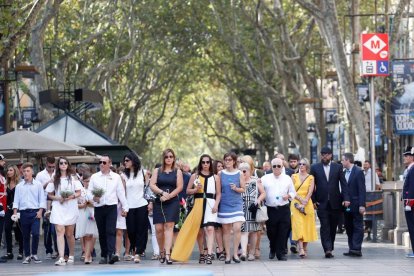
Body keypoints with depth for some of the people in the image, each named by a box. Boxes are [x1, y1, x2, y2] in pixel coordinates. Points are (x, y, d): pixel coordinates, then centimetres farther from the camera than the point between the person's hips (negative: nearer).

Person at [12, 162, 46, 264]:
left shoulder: (38, 185, 4)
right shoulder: (19, 186, 10)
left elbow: (42, 199, 3)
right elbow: (16, 200, 9)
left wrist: (40, 211, -8)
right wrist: (15, 212, -1)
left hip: (35, 212, -2)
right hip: (23, 212, 2)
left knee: (35, 233, -14)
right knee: (25, 236, 5)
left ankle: (34, 254, 2)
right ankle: (27, 256, 14)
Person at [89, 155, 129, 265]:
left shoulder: (116, 177, 9)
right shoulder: (94, 177, 10)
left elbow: (121, 193, 9)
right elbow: (89, 191, 10)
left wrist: (125, 207, 6)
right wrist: (93, 197, -12)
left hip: (111, 207, -2)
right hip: (98, 208, 2)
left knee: (111, 231, -14)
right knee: (102, 233, 5)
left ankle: (111, 254, -24)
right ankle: (104, 255, 12)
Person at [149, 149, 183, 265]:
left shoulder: (177, 171, 8)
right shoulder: (157, 171, 12)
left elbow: (179, 187, 0)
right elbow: (152, 185, 2)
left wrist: (168, 196, -11)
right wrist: (162, 192, -14)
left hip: (172, 202, -2)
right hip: (159, 202, 2)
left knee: (169, 226, -13)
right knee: (159, 228, -3)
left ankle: (167, 254, -21)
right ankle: (161, 252, 13)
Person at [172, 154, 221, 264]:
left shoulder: (215, 177, 10)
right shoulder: (195, 176, 12)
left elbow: (218, 193, 9)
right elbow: (188, 190, 12)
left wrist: (216, 205, -6)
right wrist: (196, 189, -7)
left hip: (210, 204, -2)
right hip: (198, 204, 2)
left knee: (210, 228, -17)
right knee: (199, 230, 5)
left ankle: (209, 255, -24)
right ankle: (202, 254, 18)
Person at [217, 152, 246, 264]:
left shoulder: (239, 174, 3)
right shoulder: (220, 174, 5)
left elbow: (243, 189, 7)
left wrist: (236, 188, -13)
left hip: (236, 204, -1)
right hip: (224, 204, 1)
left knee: (237, 228, -14)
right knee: (226, 230, 3)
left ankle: (235, 253, -2)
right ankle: (227, 255, 9)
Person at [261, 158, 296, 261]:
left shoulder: (287, 178, 11)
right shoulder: (265, 178, 6)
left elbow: (293, 192, 14)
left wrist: (288, 196, -6)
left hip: (284, 209, 0)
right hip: (270, 209, 0)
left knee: (283, 233, -4)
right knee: (271, 233, 5)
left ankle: (281, 253, 3)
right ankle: (273, 250, 28)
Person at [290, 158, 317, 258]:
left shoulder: (310, 178, 7)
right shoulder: (294, 176, 8)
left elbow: (310, 192, -2)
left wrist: (304, 203, -13)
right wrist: (300, 199, -12)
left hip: (307, 204, 1)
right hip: (296, 203, -1)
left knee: (307, 226, 1)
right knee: (298, 225, -13)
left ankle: (305, 248, 11)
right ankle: (301, 249, -23)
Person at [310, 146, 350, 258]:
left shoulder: (338, 167, 6)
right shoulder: (315, 168, 5)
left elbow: (343, 184, 2)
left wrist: (346, 198, -9)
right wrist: (313, 200, -4)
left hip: (335, 202, 1)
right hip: (321, 203, -1)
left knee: (333, 227, 6)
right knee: (324, 226, -10)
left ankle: (329, 248, 17)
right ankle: (327, 249, -17)